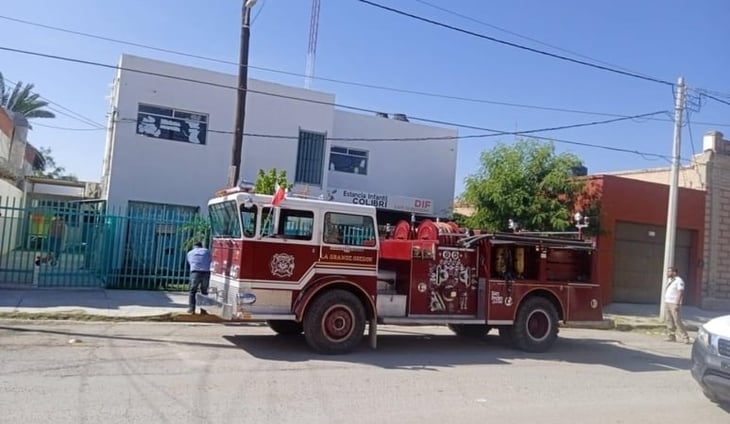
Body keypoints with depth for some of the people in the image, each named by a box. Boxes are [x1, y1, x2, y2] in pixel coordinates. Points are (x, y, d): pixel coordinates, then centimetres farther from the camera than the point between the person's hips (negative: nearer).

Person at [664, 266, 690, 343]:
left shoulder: (679, 281, -12)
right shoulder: (669, 280, 15)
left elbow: (681, 293, -18)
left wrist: (677, 304, -23)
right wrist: (665, 302, 16)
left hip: (674, 304, -9)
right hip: (667, 303, 9)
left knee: (677, 321, -10)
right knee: (669, 320, 7)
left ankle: (685, 337, -5)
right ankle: (671, 336, 11)